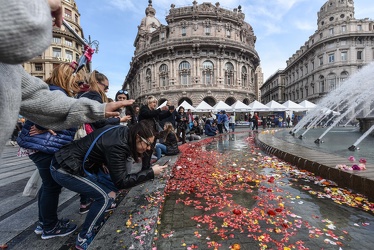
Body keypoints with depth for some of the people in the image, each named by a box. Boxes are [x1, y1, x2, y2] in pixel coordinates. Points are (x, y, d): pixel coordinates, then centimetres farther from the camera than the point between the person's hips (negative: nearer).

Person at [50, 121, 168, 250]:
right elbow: (121, 182, -26)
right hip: (64, 170, -8)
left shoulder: (123, 132, -4)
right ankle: (83, 239, 9)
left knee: (110, 187, 8)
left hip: (77, 163, 9)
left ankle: (96, 223, 24)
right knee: (104, 197, -9)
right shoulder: (117, 146, -30)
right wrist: (151, 172, -24)